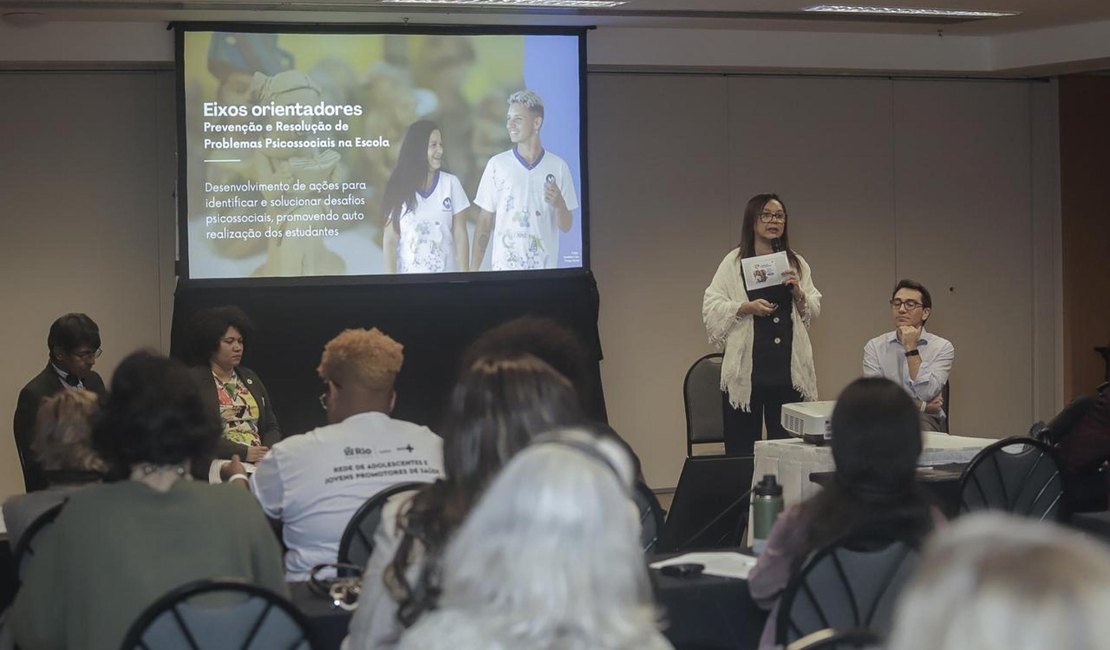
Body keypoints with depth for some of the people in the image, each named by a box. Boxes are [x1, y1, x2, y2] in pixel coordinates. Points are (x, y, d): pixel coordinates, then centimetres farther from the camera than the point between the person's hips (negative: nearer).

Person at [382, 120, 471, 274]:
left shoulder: (451, 183, -1)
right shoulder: (400, 187, -1)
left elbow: (460, 235, -1)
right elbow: (390, 239, -2)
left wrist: (465, 273, -6)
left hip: (446, 271, 0)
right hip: (409, 272, 0)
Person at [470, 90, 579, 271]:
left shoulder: (558, 166, -1)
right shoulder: (497, 164, -2)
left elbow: (566, 226, 4)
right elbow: (485, 221, 2)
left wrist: (559, 206, -16)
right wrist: (473, 270, -4)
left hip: (544, 266, 1)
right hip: (504, 265, 0)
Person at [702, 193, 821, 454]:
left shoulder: (796, 263, 14)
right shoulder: (734, 263, 3)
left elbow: (813, 311, 14)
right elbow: (711, 308, -1)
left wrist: (799, 293, -6)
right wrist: (747, 307, -15)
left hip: (788, 369, 3)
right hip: (747, 368, -3)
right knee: (741, 448, -2)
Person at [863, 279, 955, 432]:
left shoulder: (942, 347, 2)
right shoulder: (874, 347, 6)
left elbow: (926, 394, -12)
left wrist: (911, 349, -11)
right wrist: (920, 406, -7)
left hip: (926, 422, -1)